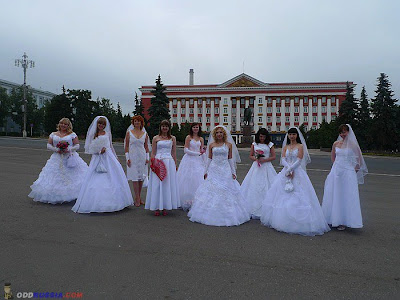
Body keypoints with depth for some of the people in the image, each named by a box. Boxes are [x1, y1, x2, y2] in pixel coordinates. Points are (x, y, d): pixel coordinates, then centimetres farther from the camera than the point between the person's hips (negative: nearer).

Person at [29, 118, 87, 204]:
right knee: (56, 178, -2)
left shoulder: (72, 134, 5)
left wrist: (69, 149, -15)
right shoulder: (53, 134, 13)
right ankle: (55, 197, 4)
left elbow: (77, 146, 1)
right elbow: (48, 145, 9)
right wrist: (56, 149, -9)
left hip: (70, 157, -2)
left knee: (71, 177, -6)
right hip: (57, 159, 2)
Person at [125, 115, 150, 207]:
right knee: (135, 178, -5)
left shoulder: (145, 134, 8)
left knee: (141, 178, 5)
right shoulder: (129, 132, 3)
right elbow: (126, 146, 3)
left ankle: (139, 197, 16)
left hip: (142, 157, 2)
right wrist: (127, 158, -4)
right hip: (133, 156, -2)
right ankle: (137, 199, 0)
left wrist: (147, 158, 6)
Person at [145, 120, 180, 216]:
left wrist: (175, 164, 8)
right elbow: (153, 152, 7)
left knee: (168, 184, 3)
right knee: (157, 184, 0)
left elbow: (174, 152, 11)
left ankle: (165, 207, 12)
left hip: (169, 162, 1)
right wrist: (153, 162, -2)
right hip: (158, 162, -1)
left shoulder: (173, 138, 9)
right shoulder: (156, 138, 6)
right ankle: (156, 208, 8)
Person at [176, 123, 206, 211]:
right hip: (189, 160, -4)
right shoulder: (188, 137, 0)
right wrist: (197, 153, -10)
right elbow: (186, 150, -7)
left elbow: (202, 152, 15)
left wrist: (204, 163, 8)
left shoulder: (201, 139, 12)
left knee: (198, 180, -1)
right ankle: (187, 202, 3)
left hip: (198, 161, 4)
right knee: (188, 180, -5)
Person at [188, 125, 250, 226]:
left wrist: (233, 172, 4)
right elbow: (209, 159, 9)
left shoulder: (229, 145, 5)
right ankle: (211, 214, 12)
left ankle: (226, 215, 12)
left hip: (225, 170, -1)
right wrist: (206, 171, 5)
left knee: (226, 192, 0)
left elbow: (230, 159, 7)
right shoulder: (211, 145, 6)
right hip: (213, 170, 1)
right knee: (211, 191, 1)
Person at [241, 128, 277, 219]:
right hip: (256, 167, 2)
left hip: (266, 167, -1)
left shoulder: (270, 145, 3)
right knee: (254, 187, -2)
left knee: (266, 187, -5)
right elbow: (251, 156, 11)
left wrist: (264, 160, -11)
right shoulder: (254, 144, 8)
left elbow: (273, 156, 2)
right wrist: (256, 159, -9)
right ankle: (254, 211, 2)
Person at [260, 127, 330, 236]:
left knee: (298, 197, -8)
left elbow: (299, 160, -7)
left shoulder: (300, 146, 3)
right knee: (282, 196, 5)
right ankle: (282, 220, 15)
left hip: (297, 172, -4)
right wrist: (289, 168, -15)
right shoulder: (285, 147, 13)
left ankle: (298, 223, -1)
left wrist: (291, 169, -17)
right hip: (286, 172, 4)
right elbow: (283, 160, 2)